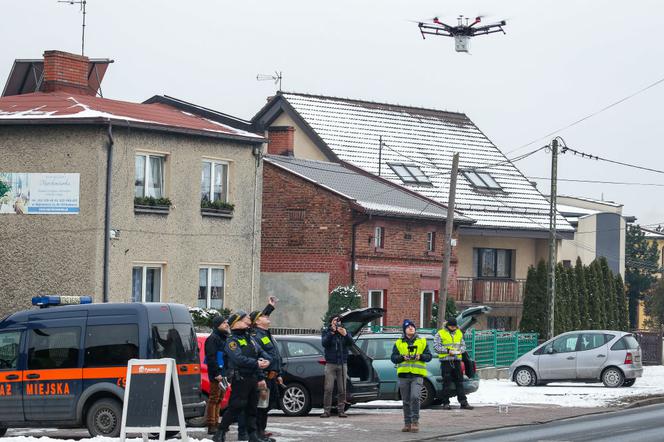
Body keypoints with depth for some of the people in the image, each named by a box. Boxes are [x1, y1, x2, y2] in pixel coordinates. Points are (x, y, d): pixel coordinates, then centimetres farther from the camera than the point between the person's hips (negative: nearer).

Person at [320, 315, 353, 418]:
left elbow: (351, 342, -7)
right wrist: (331, 332, -21)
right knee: (328, 389, -7)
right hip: (330, 364, -2)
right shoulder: (326, 332, 6)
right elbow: (324, 343, -12)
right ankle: (326, 410, -5)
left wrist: (345, 335, -25)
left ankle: (341, 410, 4)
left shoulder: (344, 331, 9)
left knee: (342, 389, -1)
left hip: (342, 364, 2)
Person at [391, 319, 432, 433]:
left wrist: (420, 356, -12)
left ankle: (415, 421, -12)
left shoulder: (422, 342, 11)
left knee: (415, 397, -18)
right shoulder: (399, 343, 11)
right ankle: (407, 423, 13)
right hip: (403, 374, 2)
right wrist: (403, 357, -13)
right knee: (406, 401, 6)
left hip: (417, 374, -2)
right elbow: (393, 358, 5)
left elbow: (429, 356, 7)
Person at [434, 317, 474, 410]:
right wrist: (447, 351, -17)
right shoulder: (440, 334, -1)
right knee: (446, 383, -2)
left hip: (457, 360, 4)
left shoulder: (459, 333, 14)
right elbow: (436, 346, -8)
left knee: (459, 382, 4)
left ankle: (463, 402, 4)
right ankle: (446, 403, 4)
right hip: (446, 361, -4)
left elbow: (463, 345, 18)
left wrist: (460, 350, -4)